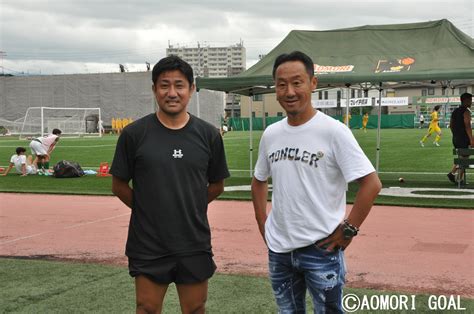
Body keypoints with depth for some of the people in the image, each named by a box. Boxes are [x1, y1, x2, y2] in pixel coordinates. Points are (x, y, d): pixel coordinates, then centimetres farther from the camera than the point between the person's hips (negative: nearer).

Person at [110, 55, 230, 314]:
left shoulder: (208, 135, 0)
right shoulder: (134, 134, -5)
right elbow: (119, 186, 3)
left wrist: (188, 207, 5)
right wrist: (147, 210, 3)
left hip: (195, 246, 2)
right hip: (148, 247, -1)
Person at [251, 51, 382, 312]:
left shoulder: (333, 131, -14)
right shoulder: (270, 134, 3)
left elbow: (371, 183, -15)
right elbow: (259, 181, 18)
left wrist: (348, 230, -15)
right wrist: (262, 223, 9)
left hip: (321, 249, -5)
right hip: (278, 249, 5)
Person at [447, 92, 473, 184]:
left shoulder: (455, 111, 12)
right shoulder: (466, 111, -12)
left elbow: (451, 125, 16)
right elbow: (467, 126, -20)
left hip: (455, 138, 8)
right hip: (464, 139, -8)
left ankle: (452, 173, 7)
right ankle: (461, 179, 2)